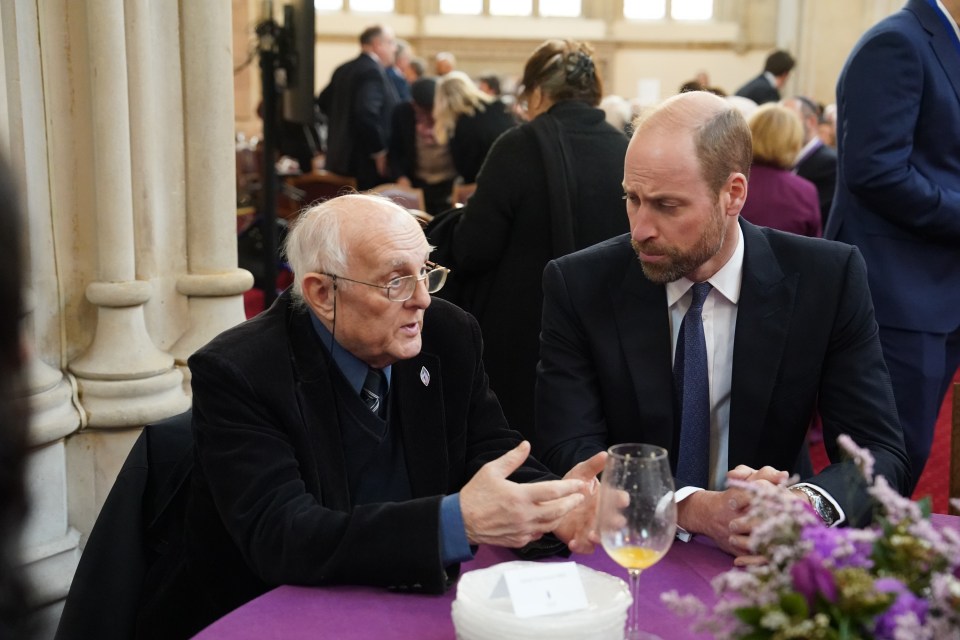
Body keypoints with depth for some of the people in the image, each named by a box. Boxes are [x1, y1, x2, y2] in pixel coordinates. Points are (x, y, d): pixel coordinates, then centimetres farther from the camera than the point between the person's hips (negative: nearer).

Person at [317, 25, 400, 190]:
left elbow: (323, 102, 21)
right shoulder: (373, 71, -16)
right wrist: (379, 152, -20)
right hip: (366, 163, -10)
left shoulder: (343, 70, 13)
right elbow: (367, 113, -27)